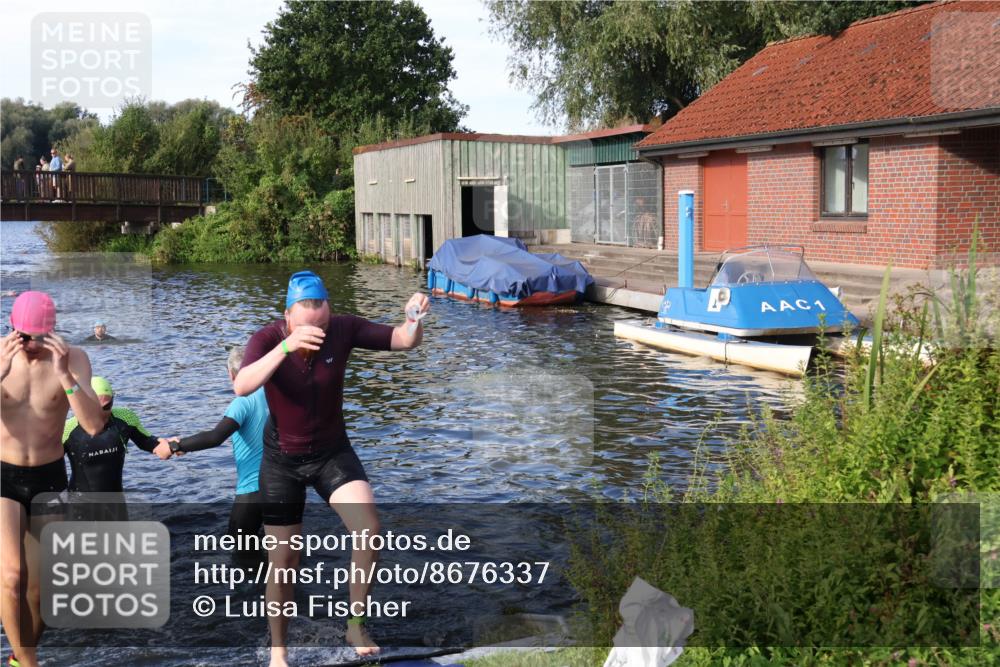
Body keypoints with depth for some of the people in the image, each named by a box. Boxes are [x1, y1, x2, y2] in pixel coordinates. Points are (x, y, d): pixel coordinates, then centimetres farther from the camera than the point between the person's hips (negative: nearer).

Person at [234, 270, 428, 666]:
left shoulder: (344, 329, -17)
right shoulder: (268, 339, -23)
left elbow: (406, 342, -12)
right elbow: (242, 387, -41)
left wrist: (414, 318, -36)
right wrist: (287, 346, -55)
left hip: (333, 452, 1)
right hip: (282, 459, -1)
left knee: (369, 531, -23)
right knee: (283, 563, 6)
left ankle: (356, 626, -4)